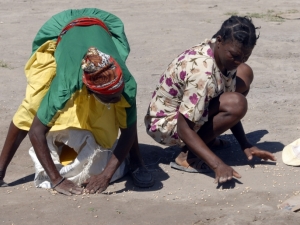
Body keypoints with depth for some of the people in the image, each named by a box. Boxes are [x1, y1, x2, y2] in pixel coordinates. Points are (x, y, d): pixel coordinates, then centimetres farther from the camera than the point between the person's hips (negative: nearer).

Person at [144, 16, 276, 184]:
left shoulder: (223, 54, -9)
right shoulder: (201, 72, -35)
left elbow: (228, 109, 1)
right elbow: (184, 129, -34)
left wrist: (246, 145, -7)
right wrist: (217, 165, -39)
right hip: (166, 124, -9)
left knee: (245, 73, 7)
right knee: (237, 105, -29)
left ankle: (208, 136, 9)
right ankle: (188, 155, -14)